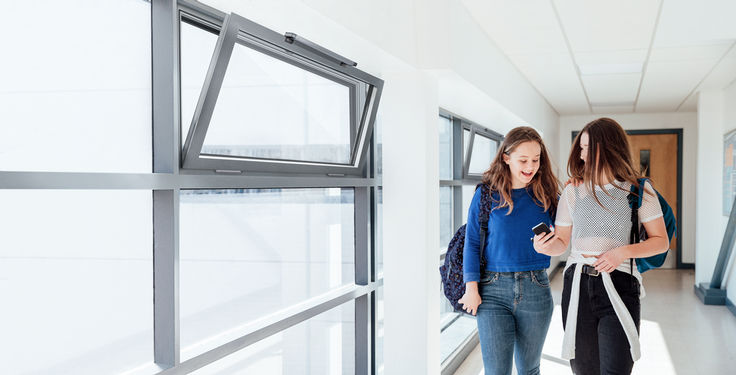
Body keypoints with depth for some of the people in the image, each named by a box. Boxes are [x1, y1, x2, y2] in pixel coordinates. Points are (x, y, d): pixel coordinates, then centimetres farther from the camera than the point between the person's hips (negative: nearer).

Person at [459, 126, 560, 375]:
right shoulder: (487, 194, -2)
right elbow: (472, 242, -1)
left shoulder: (546, 195, 4)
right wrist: (471, 288, -5)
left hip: (535, 289, 2)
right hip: (493, 290, -2)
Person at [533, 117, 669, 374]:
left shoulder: (638, 190, 2)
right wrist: (547, 247, -12)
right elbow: (561, 242, 12)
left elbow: (661, 241, 2)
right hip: (577, 286, 3)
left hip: (618, 286, -3)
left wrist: (623, 252, -14)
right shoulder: (573, 191, 10)